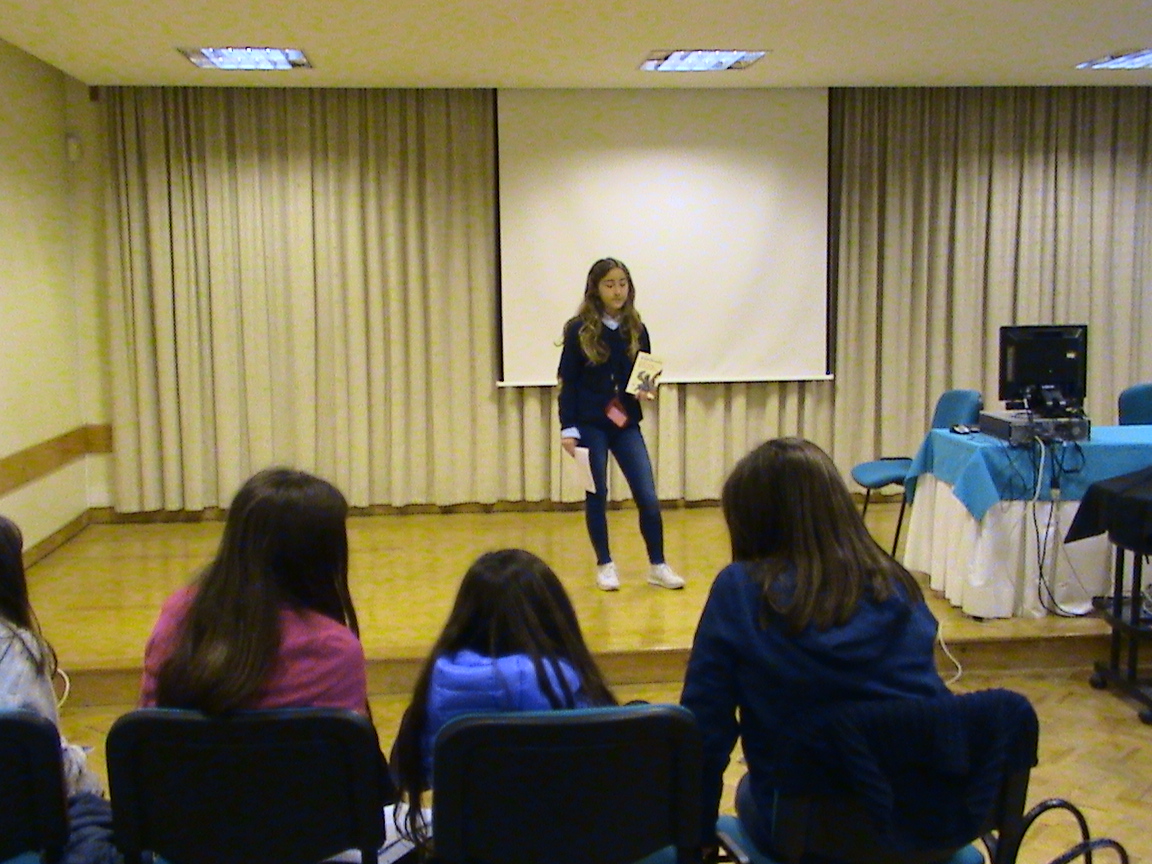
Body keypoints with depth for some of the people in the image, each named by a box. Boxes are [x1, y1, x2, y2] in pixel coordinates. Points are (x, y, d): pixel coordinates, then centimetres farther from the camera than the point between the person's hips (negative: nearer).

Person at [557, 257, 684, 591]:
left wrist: (649, 390, -10)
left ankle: (658, 566, 11)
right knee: (596, 497, 5)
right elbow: (567, 381, -4)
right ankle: (605, 566, 19)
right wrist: (568, 428, -10)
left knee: (648, 497, -2)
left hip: (626, 423, 3)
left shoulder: (635, 329, 5)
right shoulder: (579, 329, -5)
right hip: (590, 425, -3)